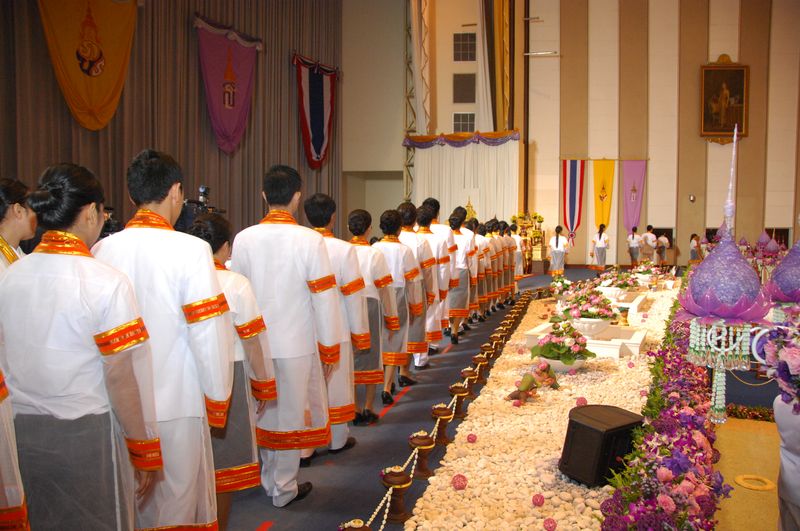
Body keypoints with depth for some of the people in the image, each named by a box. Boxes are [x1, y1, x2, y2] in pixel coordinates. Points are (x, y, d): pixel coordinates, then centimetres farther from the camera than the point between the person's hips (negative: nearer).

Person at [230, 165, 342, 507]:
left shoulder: (243, 239, -4)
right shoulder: (310, 241, -13)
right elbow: (324, 299, -12)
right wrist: (329, 348, -1)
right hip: (295, 345, -3)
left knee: (263, 411, 18)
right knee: (290, 414, 10)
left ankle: (268, 478, 34)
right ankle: (283, 488, 22)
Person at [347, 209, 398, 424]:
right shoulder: (375, 254, -6)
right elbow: (385, 289, -5)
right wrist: (391, 321, 4)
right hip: (370, 307, -1)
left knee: (350, 358, 11)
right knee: (371, 357, 12)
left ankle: (355, 409, 15)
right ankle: (368, 408, 16)